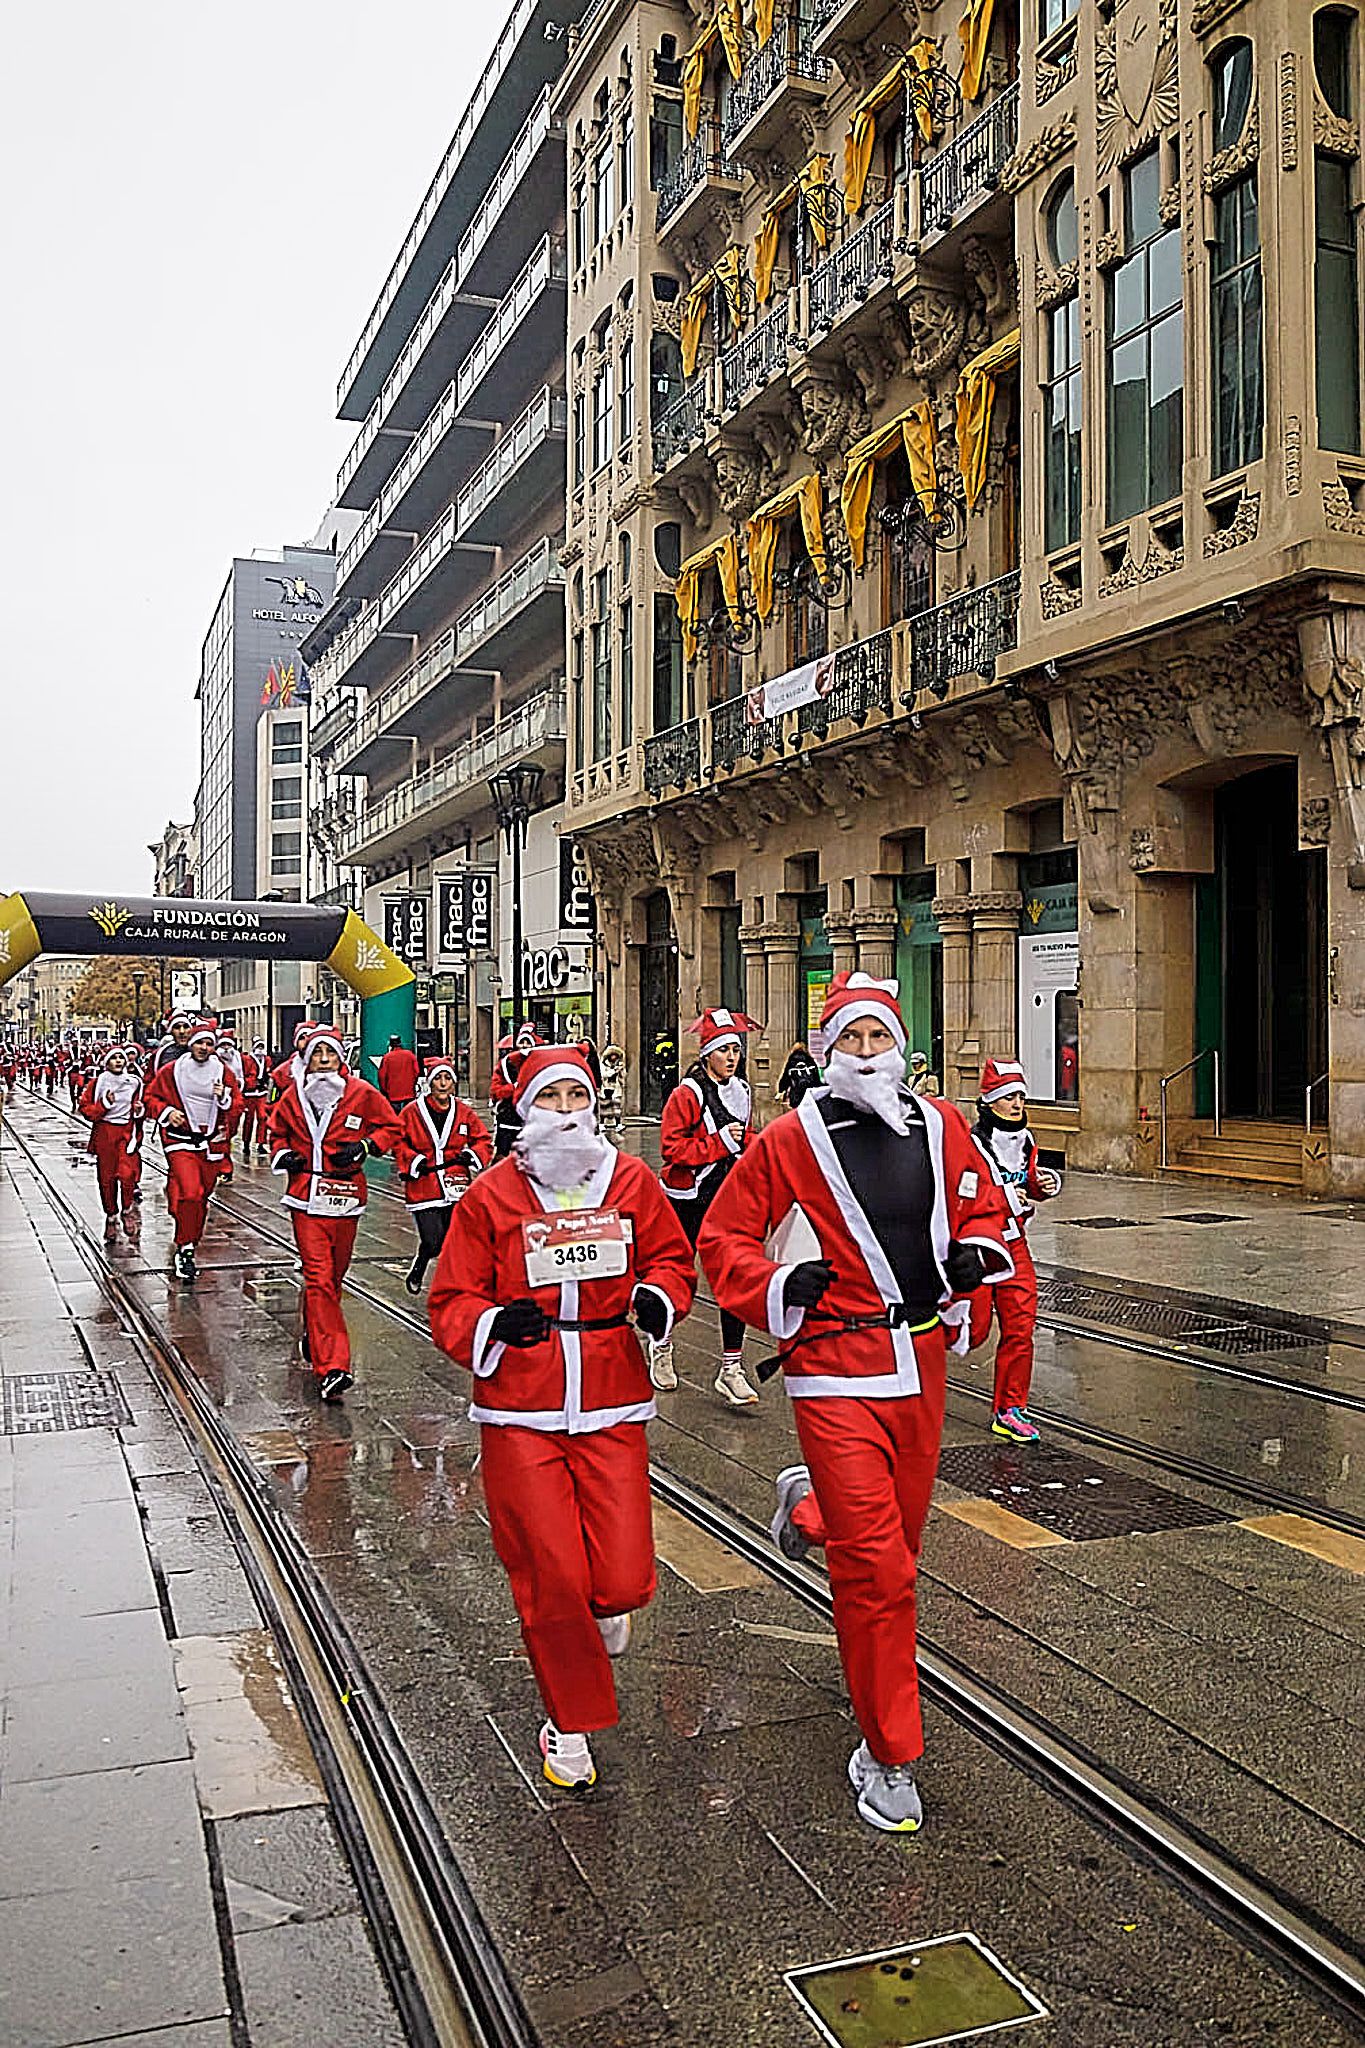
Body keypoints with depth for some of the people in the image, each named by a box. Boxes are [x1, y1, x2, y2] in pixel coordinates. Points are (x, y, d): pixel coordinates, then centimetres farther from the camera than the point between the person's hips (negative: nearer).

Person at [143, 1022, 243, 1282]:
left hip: (212, 1143, 3)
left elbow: (237, 1106, 9)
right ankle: (185, 1250, -11)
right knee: (189, 1193, -20)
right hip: (181, 1141, -3)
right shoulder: (171, 1070, 0)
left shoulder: (222, 1073, 6)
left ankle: (189, 1244, 26)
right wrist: (167, 1112, -9)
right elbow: (150, 1096, 8)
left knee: (201, 1197, 10)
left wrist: (224, 1098, -11)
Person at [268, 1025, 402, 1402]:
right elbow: (277, 1132, 23)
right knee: (318, 1278, -10)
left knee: (334, 1275, 12)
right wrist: (282, 1155, 3)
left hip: (345, 1198, 1)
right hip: (306, 1197, 0)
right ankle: (330, 1368, -15)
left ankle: (313, 1338, 39)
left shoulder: (361, 1093, -2)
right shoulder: (292, 1096, 4)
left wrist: (365, 1145, -9)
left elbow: (391, 1127, 8)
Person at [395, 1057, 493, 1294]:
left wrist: (472, 1154, -3)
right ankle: (418, 1270, 25)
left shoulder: (465, 1112, 6)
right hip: (424, 1185, -2)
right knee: (433, 1242, -8)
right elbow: (398, 1142, 8)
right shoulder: (412, 1112, 0)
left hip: (456, 1186, 2)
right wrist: (412, 1161, -7)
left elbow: (484, 1140, 15)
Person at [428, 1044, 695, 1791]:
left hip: (612, 1406, 1)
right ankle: (570, 1720, 26)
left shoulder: (631, 1180, 2)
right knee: (550, 1575, 1)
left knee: (623, 1579, -3)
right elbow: (450, 1303, 0)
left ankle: (601, 1605, 38)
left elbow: (672, 1256, 15)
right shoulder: (490, 1195, -3)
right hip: (520, 1411, -1)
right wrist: (491, 1326, -21)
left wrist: (657, 1296, -7)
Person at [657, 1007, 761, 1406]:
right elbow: (671, 1147, -19)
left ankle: (731, 1370, -1)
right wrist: (719, 1143, -21)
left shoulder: (742, 1092, 8)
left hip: (728, 1197, 5)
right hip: (688, 1199, -4)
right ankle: (662, 1348, 35)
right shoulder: (688, 1094, -13)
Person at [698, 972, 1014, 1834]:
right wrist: (775, 1286, -16)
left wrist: (976, 1253, -3)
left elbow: (986, 1206, 18)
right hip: (836, 1371, -5)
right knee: (875, 1568, -5)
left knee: (899, 1531, 20)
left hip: (922, 1363, 5)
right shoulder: (790, 1140, -6)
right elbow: (722, 1238, 0)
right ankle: (888, 1755, 11)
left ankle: (808, 1503, 53)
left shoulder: (941, 1127, 5)